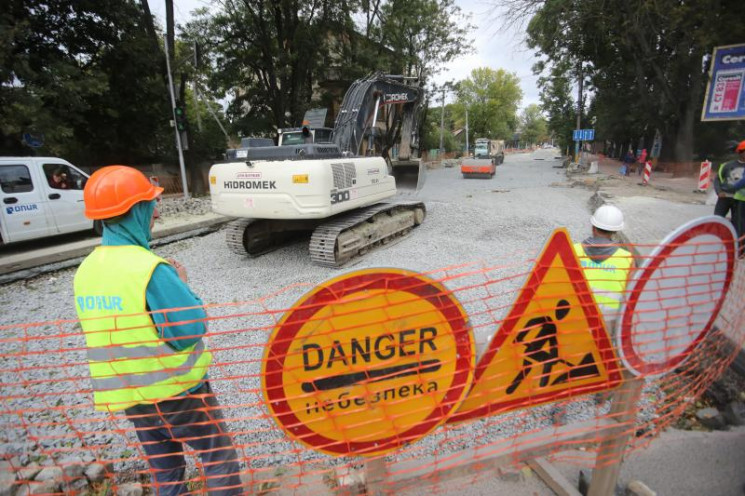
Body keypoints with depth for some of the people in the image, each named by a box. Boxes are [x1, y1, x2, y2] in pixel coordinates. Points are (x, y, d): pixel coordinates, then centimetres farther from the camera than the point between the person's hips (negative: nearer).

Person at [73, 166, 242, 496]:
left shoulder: (85, 271, -3)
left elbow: (104, 331, 9)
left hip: (126, 394, 7)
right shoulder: (149, 268, -27)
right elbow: (191, 331, -22)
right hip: (174, 389, -7)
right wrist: (182, 284, -8)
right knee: (219, 456, 15)